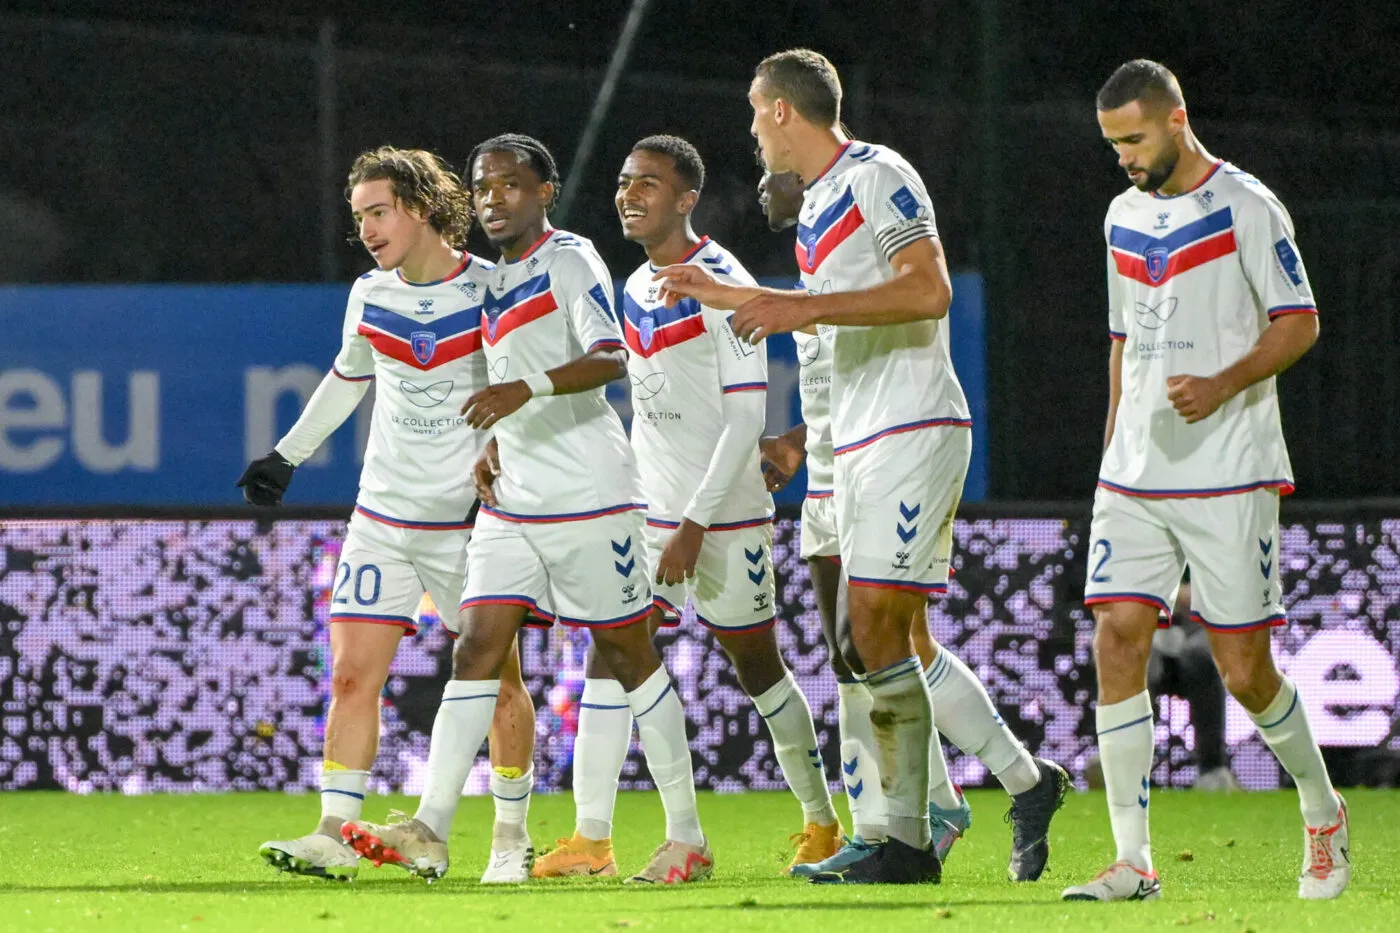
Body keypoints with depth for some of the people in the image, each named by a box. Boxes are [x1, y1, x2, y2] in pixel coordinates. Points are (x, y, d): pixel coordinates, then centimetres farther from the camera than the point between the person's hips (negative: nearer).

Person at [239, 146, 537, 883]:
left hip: (471, 518, -3)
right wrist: (286, 456, 26)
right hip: (382, 514, 3)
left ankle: (511, 837, 15)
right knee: (352, 675, -5)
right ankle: (335, 836, -5)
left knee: (498, 680, 2)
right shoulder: (369, 296, 5)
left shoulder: (493, 290, -8)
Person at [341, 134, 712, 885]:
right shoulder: (496, 280, 17)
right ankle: (430, 830, -12)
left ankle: (687, 838, 9)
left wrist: (527, 388, -36)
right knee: (478, 648, -5)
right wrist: (491, 447, 11)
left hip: (587, 497, -7)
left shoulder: (569, 261, -8)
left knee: (627, 655, 0)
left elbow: (610, 359, -23)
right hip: (511, 502, 7)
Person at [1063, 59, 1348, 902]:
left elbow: (1299, 325, -8)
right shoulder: (1125, 217, 14)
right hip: (1133, 477, 6)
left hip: (1228, 478, -6)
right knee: (1118, 639, -8)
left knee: (1243, 668, -4)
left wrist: (1223, 386, -23)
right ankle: (1133, 860, -7)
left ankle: (1323, 815, 21)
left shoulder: (1247, 208, -6)